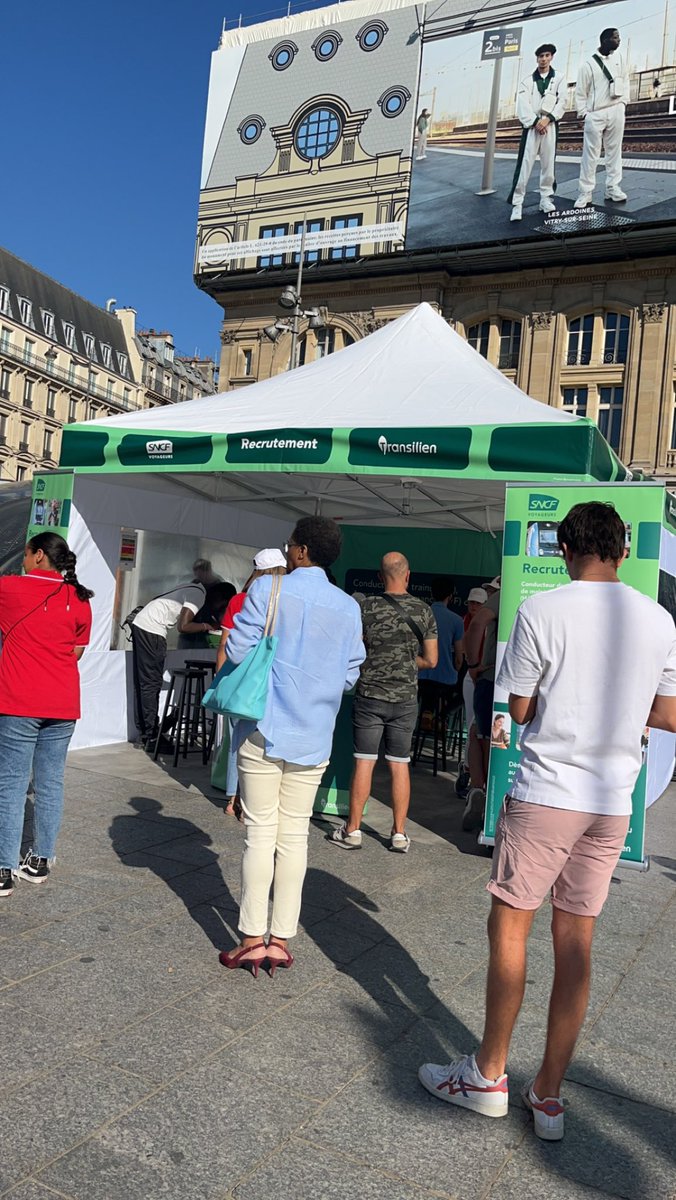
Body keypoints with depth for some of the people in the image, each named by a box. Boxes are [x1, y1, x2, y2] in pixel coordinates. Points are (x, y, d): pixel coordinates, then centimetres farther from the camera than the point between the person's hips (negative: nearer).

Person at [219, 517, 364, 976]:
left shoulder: (268, 589, -8)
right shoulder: (349, 607, 3)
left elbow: (238, 652, -10)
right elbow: (350, 675, 6)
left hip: (265, 730, -3)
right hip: (314, 737, 3)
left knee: (261, 833, 4)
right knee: (295, 837, 9)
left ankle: (253, 939, 9)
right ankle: (281, 939, 15)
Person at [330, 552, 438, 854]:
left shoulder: (368, 608, -8)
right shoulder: (424, 611, -1)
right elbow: (431, 659, 2)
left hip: (370, 695, -2)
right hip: (406, 698, 2)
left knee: (364, 762, 4)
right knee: (400, 765, 8)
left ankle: (352, 830, 12)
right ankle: (399, 833, 14)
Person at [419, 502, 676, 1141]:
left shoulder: (541, 610, -10)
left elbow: (520, 709, -5)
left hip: (545, 793, -4)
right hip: (612, 801, 5)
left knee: (509, 925, 9)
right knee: (575, 941, 12)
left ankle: (488, 1075, 22)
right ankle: (548, 1095, 22)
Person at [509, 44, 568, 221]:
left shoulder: (559, 79, 13)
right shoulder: (527, 81, 12)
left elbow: (562, 101, 2)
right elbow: (523, 104, -1)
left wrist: (547, 119, -12)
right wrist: (535, 122, -13)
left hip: (550, 125, 1)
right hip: (531, 125, -1)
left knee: (548, 163, 1)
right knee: (525, 163, -10)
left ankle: (546, 199, 8)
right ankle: (517, 203, -13)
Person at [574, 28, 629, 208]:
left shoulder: (619, 58, 11)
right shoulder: (588, 65, -3)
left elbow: (625, 80, 17)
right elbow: (580, 92, 0)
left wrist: (624, 101, 7)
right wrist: (582, 113, -6)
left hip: (616, 111, 4)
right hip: (595, 114, -4)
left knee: (614, 151, 5)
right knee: (590, 155, -5)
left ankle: (613, 188, 9)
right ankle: (586, 193, -4)